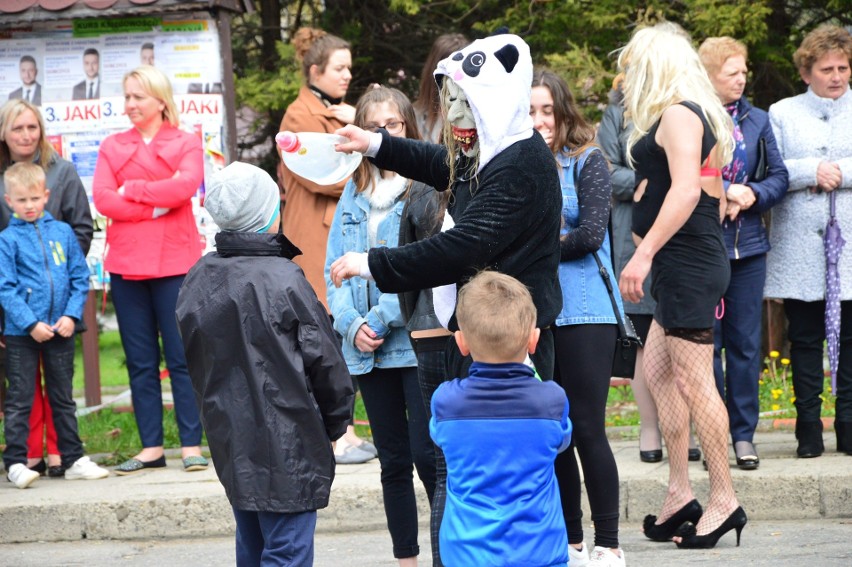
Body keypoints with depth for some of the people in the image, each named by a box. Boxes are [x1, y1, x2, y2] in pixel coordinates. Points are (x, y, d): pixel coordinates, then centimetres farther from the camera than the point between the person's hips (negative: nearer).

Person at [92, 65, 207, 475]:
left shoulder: (185, 144, 6)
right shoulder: (112, 147, 12)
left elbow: (185, 186, -14)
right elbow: (102, 199, -3)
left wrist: (132, 191, -7)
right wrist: (154, 207, -11)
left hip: (174, 262, -3)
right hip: (126, 263, 3)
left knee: (182, 357, -2)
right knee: (140, 360, 6)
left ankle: (191, 444, 2)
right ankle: (151, 447, 10)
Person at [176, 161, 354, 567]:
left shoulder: (196, 281, 4)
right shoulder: (282, 279, -16)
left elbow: (196, 362, 12)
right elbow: (324, 361, -10)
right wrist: (336, 422, 5)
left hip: (230, 443, 7)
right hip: (287, 448, -7)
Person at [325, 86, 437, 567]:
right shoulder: (353, 194, 13)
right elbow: (335, 268, 10)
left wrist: (382, 320, -14)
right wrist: (352, 325, -5)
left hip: (416, 342, -6)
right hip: (368, 350, 6)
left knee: (427, 454, -10)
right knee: (393, 460, 12)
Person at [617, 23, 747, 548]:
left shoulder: (677, 113, -11)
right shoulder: (701, 116, 18)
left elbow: (686, 190, -23)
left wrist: (644, 254, -25)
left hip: (685, 262, -10)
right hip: (701, 257, 10)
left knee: (694, 380, -7)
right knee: (658, 371, 12)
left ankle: (725, 500, -4)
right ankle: (680, 494, 13)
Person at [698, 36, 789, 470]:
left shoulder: (757, 120, 9)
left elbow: (779, 177, 9)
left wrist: (750, 195, -9)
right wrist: (726, 191, -16)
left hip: (748, 245, 3)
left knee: (745, 343, 6)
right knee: (707, 342, 3)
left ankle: (743, 434, 14)